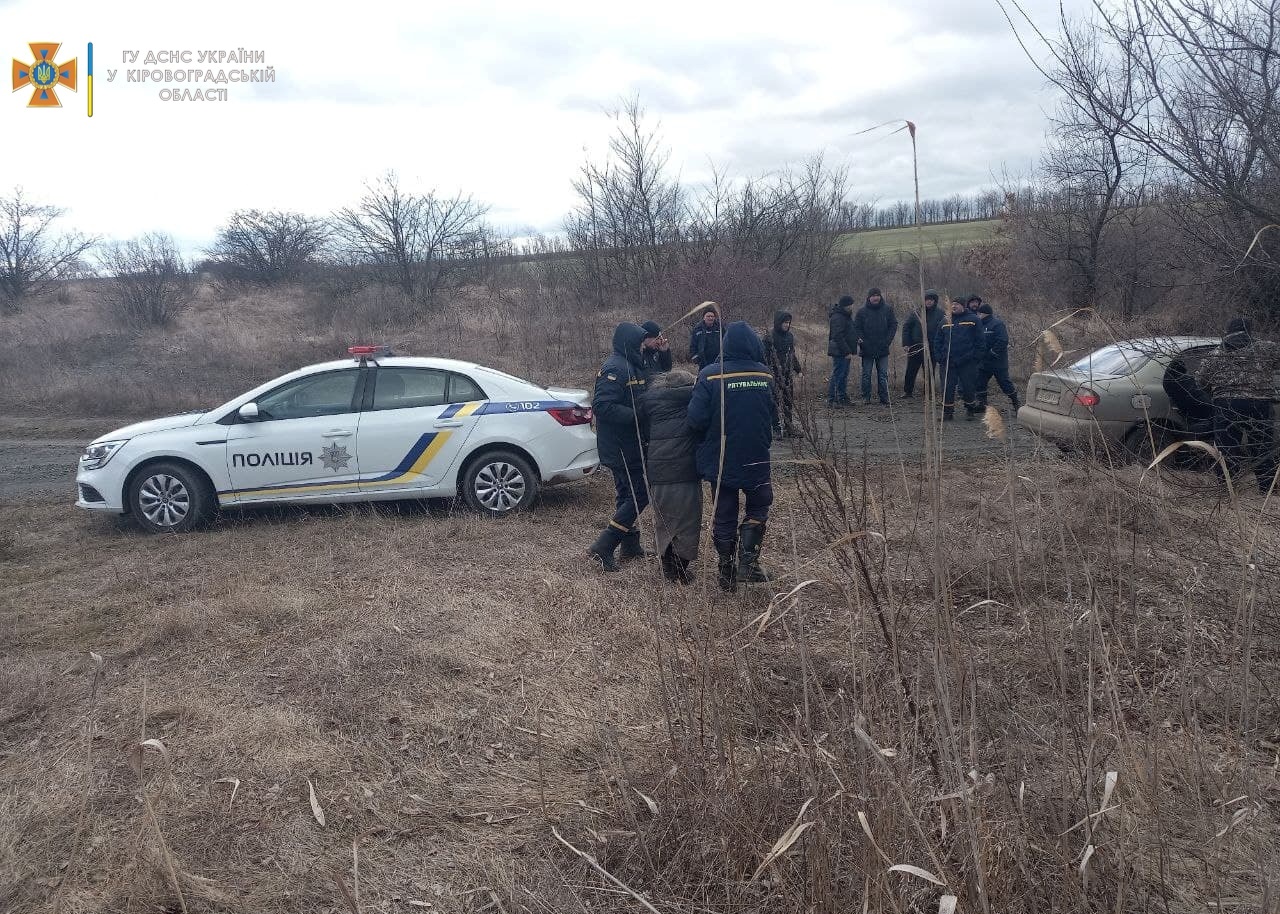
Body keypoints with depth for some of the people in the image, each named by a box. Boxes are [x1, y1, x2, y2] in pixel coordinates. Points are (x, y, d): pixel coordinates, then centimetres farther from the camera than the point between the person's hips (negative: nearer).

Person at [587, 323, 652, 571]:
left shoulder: (631, 365, 12)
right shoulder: (616, 369, -20)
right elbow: (601, 406, -28)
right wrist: (636, 414, -27)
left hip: (628, 445, 10)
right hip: (621, 447, -10)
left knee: (628, 494, 18)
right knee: (639, 495, -6)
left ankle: (630, 545, 31)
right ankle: (602, 548, -5)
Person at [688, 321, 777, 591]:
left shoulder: (710, 376, -13)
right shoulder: (765, 376, -6)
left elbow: (696, 420, -16)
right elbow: (773, 417, 4)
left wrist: (710, 436, 5)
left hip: (719, 460, 0)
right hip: (756, 459, 0)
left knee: (724, 515, 12)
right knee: (758, 507, 18)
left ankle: (727, 571, 19)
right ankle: (748, 561, 3)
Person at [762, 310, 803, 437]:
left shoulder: (790, 336, 9)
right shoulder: (768, 338, -10)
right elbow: (764, 357, -10)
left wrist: (798, 369, 20)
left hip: (788, 374, 6)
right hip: (774, 374, -6)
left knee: (789, 400, 7)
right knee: (776, 400, -2)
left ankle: (788, 427, 16)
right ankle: (777, 429, 5)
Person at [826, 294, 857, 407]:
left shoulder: (846, 316, 16)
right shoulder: (837, 318, -18)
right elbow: (838, 337, -23)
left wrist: (856, 339, 8)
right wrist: (847, 352, -23)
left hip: (845, 351, 10)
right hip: (839, 352, -10)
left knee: (844, 376, 15)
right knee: (837, 375, -9)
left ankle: (843, 398, 23)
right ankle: (831, 400, -5)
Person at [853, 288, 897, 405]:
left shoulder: (887, 310, 2)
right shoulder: (862, 311, 0)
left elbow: (894, 325, 5)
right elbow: (856, 327, 2)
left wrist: (888, 341, -5)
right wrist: (861, 340, -12)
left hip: (883, 349, 1)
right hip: (867, 349, 0)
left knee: (883, 374, 4)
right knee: (866, 374, 5)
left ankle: (884, 397, 10)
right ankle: (866, 398, 13)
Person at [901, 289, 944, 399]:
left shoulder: (940, 313, 0)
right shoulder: (916, 312, 1)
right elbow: (906, 327, 2)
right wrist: (906, 343, -6)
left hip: (932, 349, 0)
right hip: (915, 347, 1)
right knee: (911, 372, 6)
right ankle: (907, 392, 18)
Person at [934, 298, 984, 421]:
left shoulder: (973, 319, 2)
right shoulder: (945, 322, 12)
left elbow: (979, 341, 0)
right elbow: (938, 342, 15)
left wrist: (976, 357, -7)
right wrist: (941, 357, 4)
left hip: (967, 363, -3)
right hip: (948, 363, 3)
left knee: (968, 387, 2)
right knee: (947, 388, 2)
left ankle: (970, 410, 18)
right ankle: (948, 411, 12)